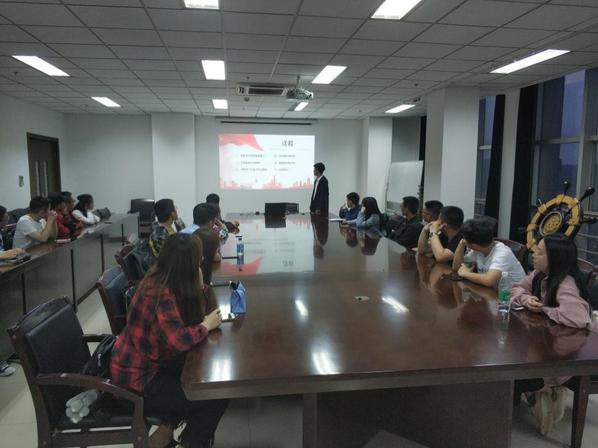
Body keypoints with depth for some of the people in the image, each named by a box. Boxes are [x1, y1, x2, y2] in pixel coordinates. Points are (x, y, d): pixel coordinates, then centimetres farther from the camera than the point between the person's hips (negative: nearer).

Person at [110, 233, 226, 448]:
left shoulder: (164, 280, -2)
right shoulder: (160, 293, -29)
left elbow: (203, 311, 5)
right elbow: (180, 340, -38)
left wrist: (200, 285, -11)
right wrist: (206, 326, -20)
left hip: (149, 364, 9)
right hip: (136, 380, -9)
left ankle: (167, 428, 19)